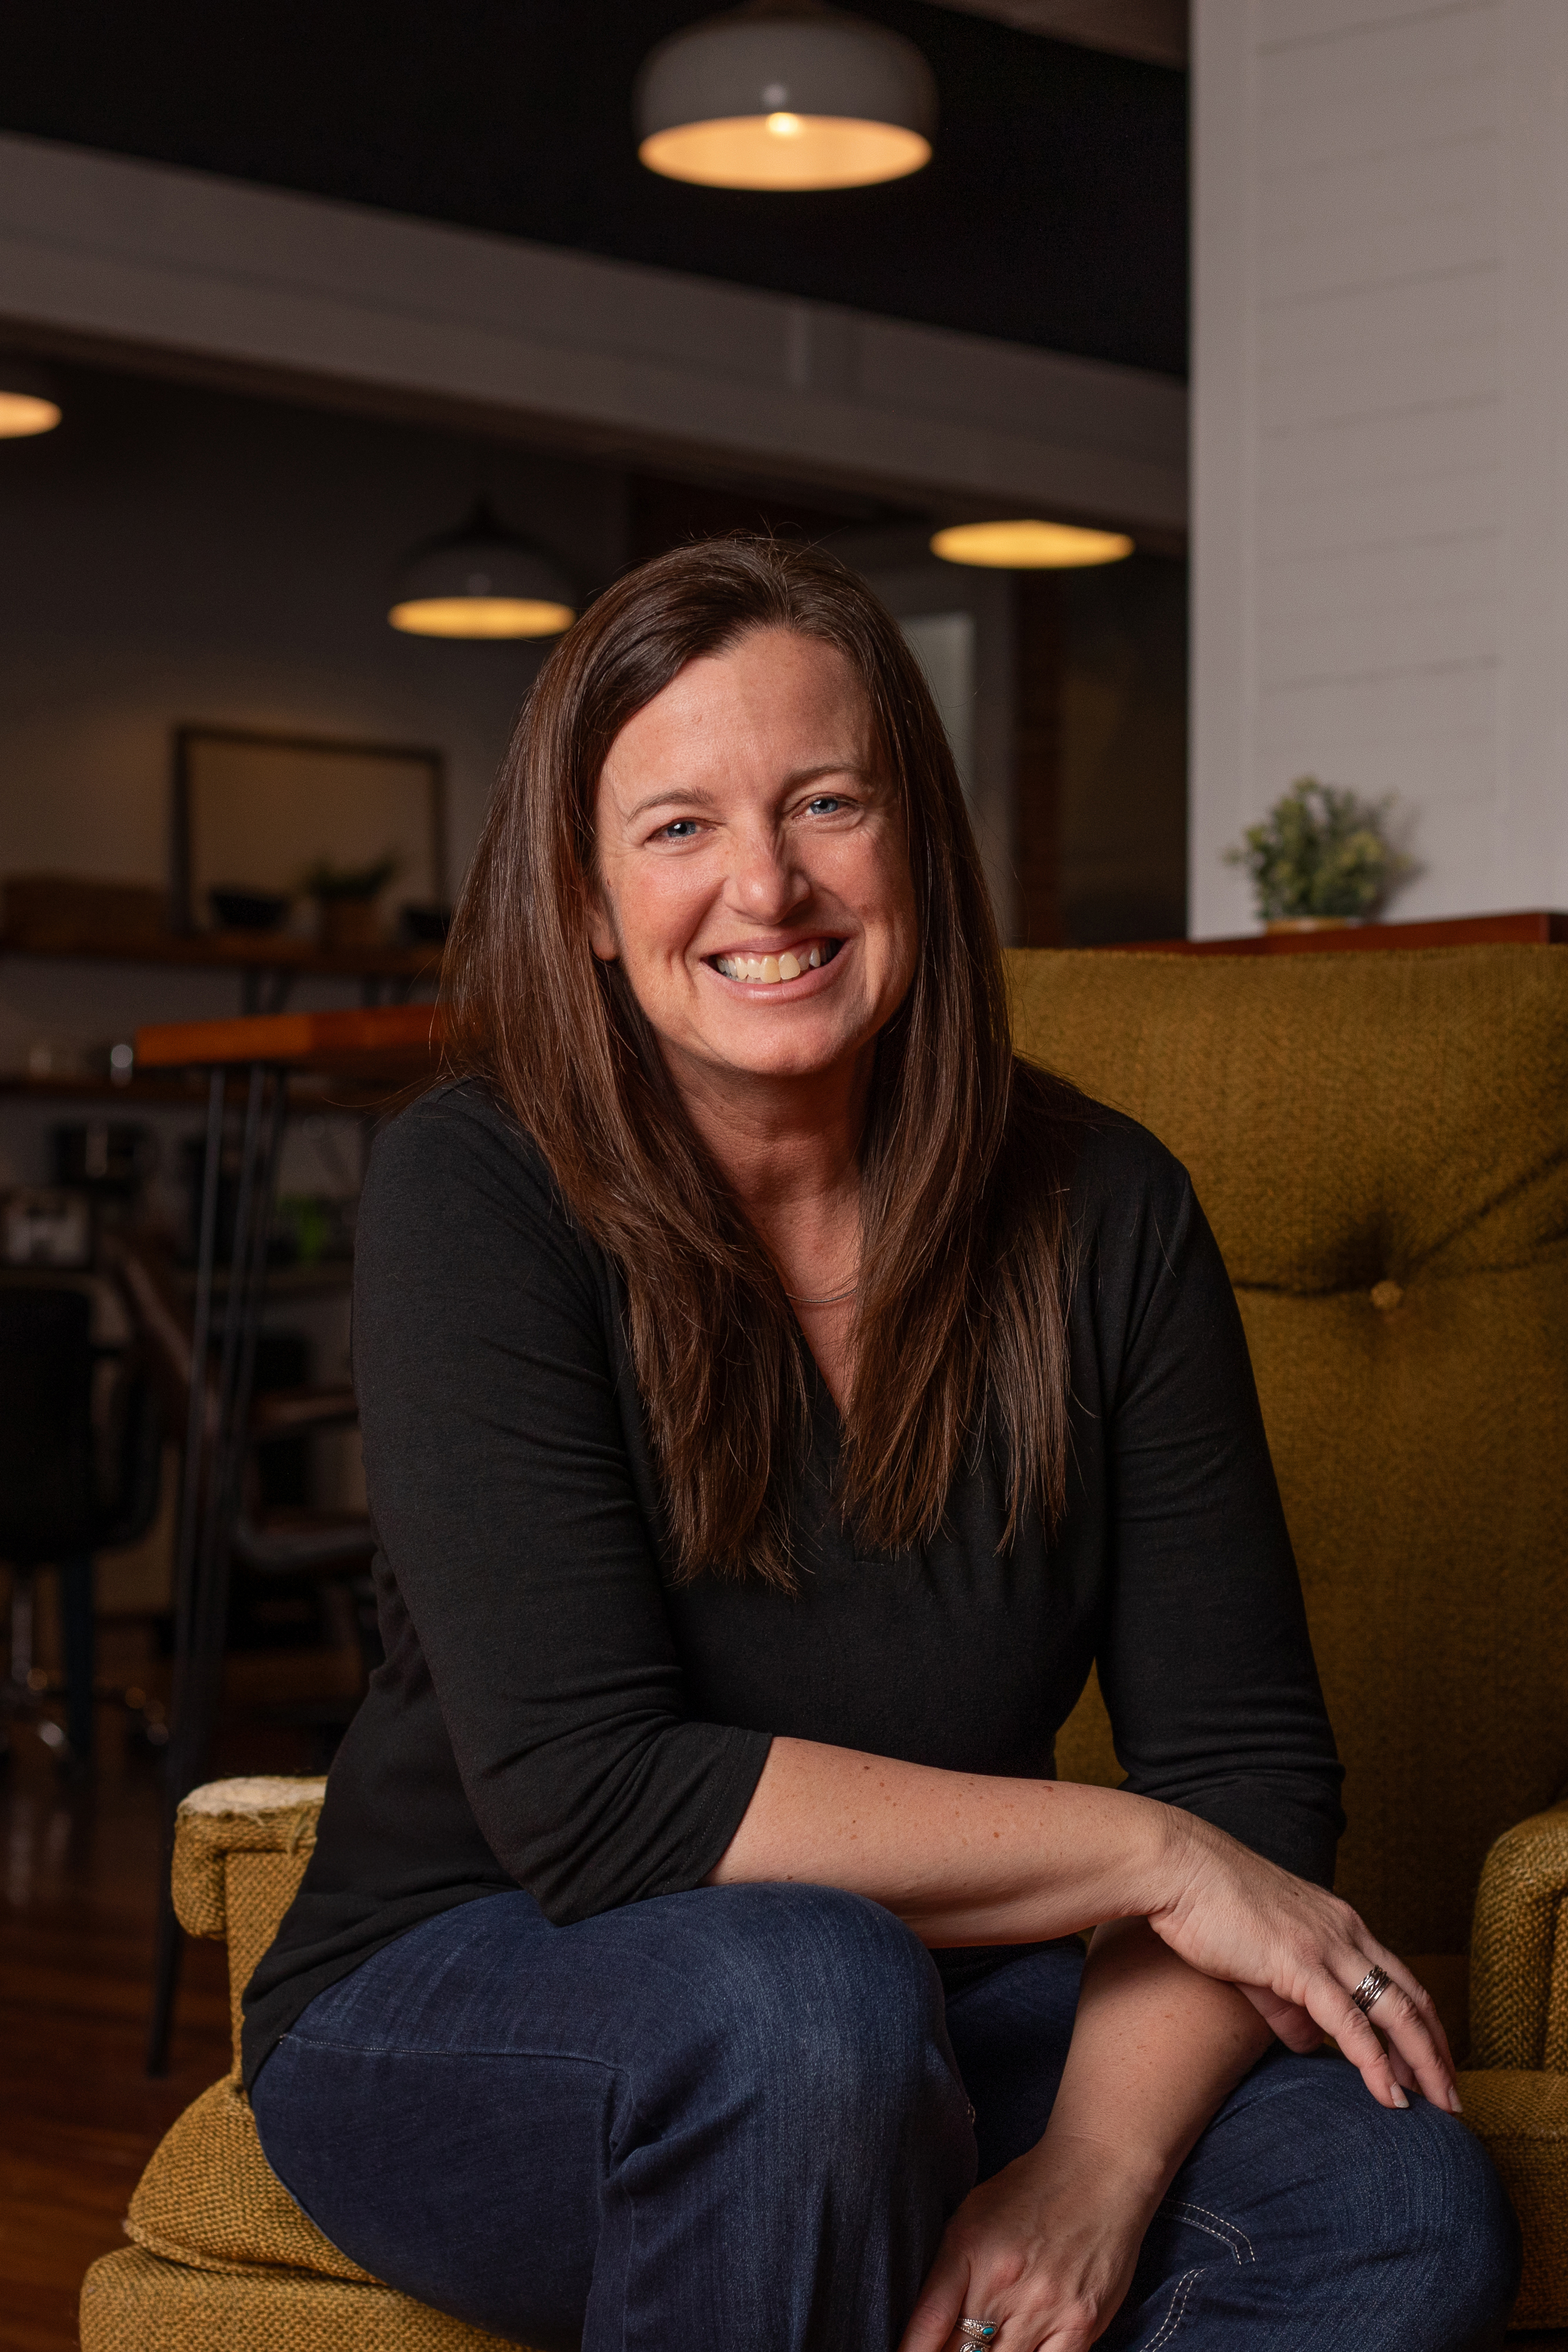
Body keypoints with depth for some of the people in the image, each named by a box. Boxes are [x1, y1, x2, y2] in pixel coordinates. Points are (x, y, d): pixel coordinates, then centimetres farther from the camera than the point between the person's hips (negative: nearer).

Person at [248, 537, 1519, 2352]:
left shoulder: (1098, 1212, -5)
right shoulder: (476, 1195, -15)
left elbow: (1247, 1767, -7)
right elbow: (586, 1793, -23)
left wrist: (1098, 2172, -25)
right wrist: (1147, 1854, -22)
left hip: (944, 2006, 3)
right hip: (458, 2005, -3)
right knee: (807, 1990, -36)